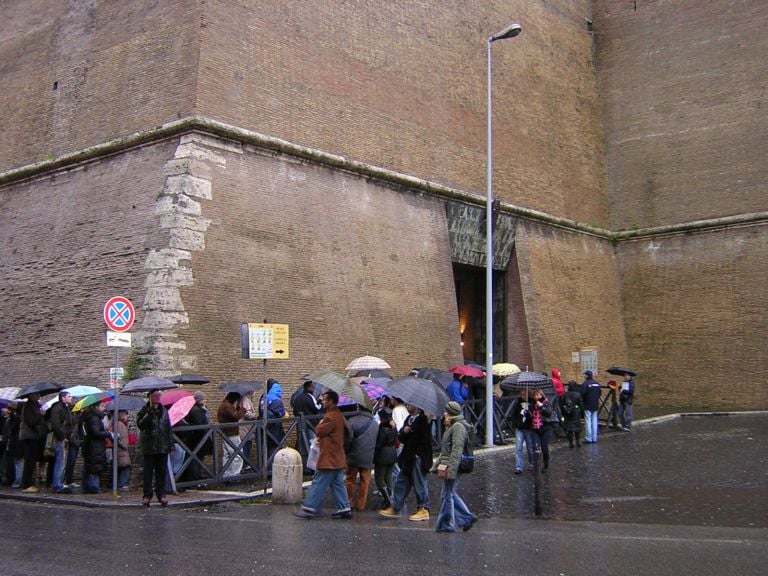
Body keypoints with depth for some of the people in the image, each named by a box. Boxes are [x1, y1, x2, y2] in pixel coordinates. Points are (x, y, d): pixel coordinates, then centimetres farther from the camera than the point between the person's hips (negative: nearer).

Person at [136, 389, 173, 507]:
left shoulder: (164, 410, 11)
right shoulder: (145, 411, -1)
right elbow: (140, 424, -14)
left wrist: (170, 442, 9)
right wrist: (149, 414, -24)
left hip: (163, 447, 4)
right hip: (149, 447, -4)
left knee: (162, 471, 7)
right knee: (148, 471, 1)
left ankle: (161, 494, 14)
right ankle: (147, 495, 8)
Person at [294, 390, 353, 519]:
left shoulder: (330, 417, -19)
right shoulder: (339, 415, 14)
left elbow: (319, 431, -15)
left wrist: (320, 424, 4)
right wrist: (322, 439, 10)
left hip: (328, 458, -10)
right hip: (338, 459, 10)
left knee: (318, 484, -4)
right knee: (338, 484, 11)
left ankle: (309, 508, 0)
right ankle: (344, 509, 11)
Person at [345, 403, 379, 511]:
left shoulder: (352, 421, -13)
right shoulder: (375, 423, 4)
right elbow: (377, 442, 8)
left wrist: (345, 452, 0)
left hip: (353, 457, -3)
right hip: (368, 458, 3)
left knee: (350, 480, 10)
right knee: (365, 482, 10)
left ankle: (350, 502, 14)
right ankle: (361, 504, 13)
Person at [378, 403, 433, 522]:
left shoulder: (423, 419, -12)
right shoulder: (409, 418, 14)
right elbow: (400, 437, 9)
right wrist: (404, 432, -12)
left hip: (418, 457, -9)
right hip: (408, 457, 9)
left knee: (419, 483, -2)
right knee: (401, 482, 12)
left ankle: (424, 510, 8)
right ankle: (395, 509, 19)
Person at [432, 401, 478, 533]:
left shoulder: (458, 427, -16)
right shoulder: (451, 427, 17)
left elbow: (457, 451, -22)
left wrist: (450, 470, -25)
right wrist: (438, 463, 25)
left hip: (452, 467, -10)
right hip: (447, 466, 10)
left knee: (447, 495, -2)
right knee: (451, 494, 15)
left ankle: (446, 524, 7)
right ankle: (468, 518, 20)